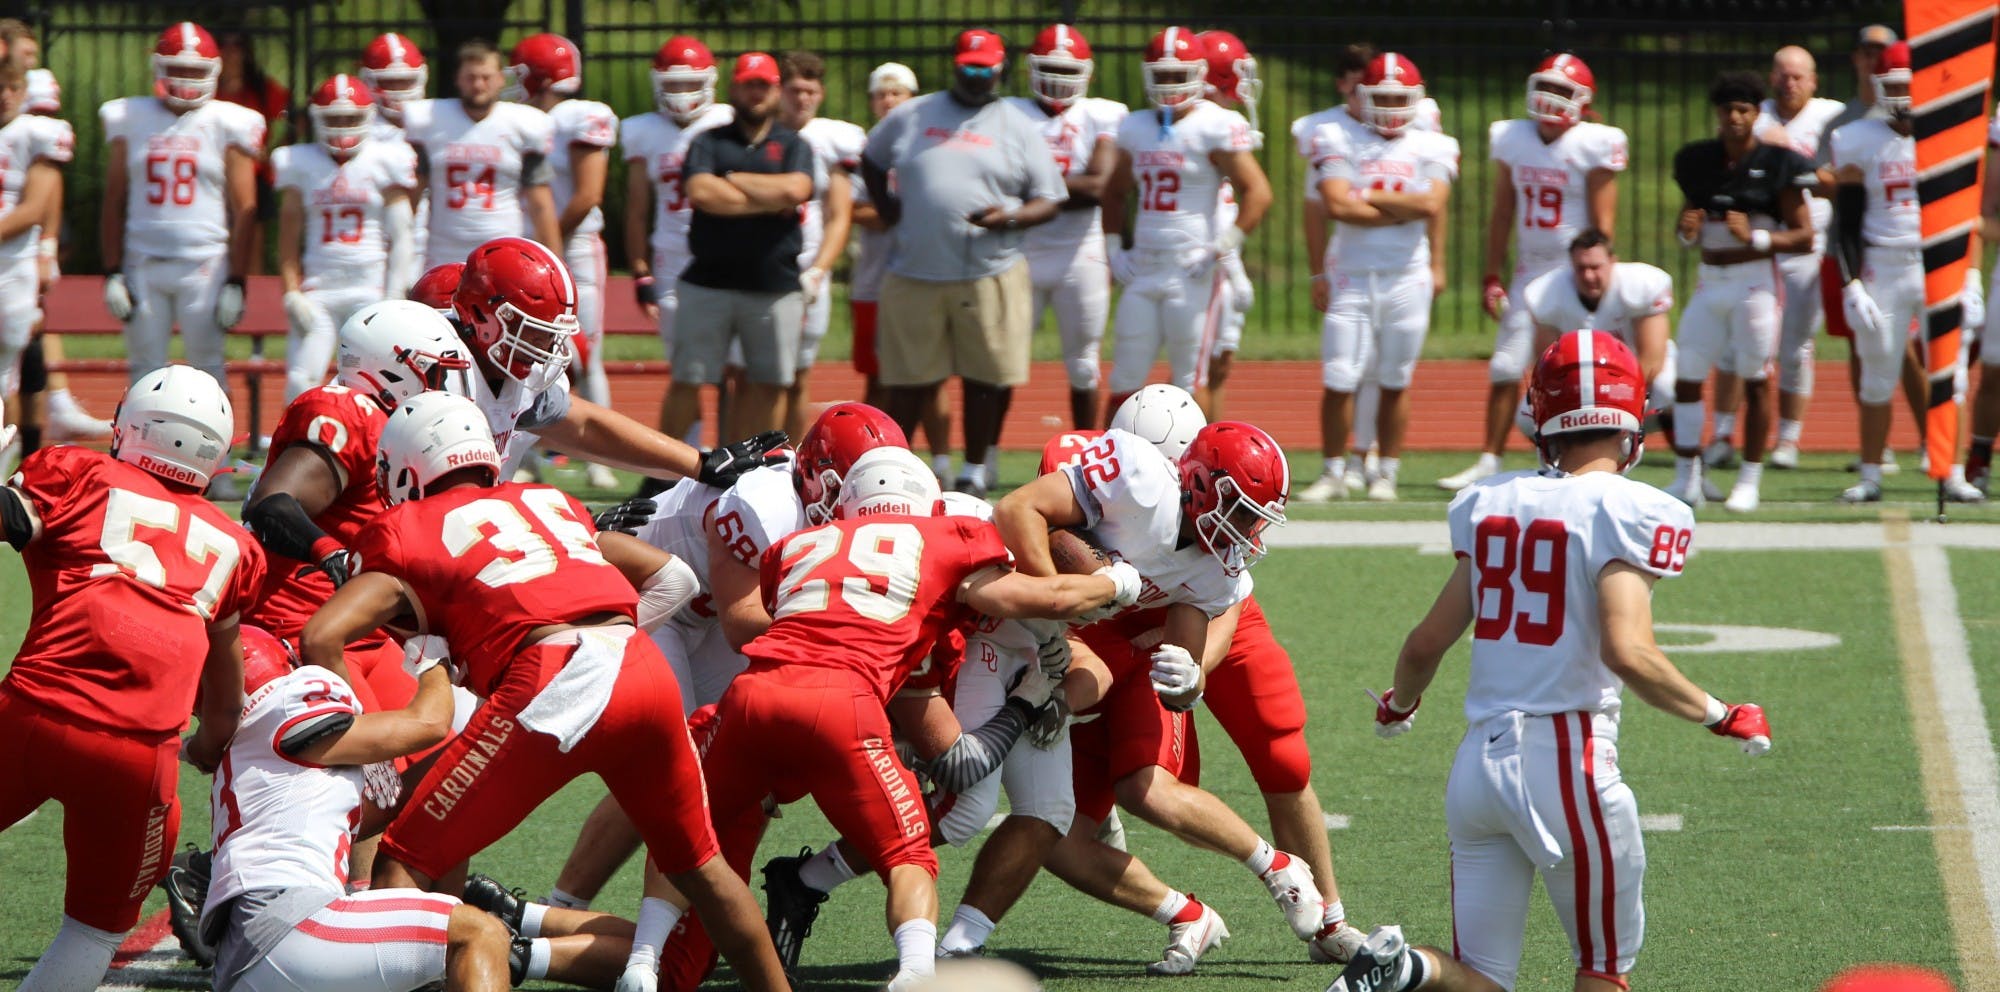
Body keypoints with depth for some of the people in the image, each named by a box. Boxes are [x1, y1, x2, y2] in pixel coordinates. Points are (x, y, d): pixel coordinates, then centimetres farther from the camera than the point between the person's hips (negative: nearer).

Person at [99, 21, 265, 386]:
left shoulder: (226, 124, 1)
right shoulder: (132, 120, 8)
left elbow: (244, 211, 0)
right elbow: (114, 203, 11)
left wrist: (236, 282, -6)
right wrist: (112, 273, 4)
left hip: (205, 265, -2)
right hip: (143, 266, 2)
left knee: (207, 368, -3)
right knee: (146, 371, 4)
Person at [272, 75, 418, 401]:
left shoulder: (385, 163, 4)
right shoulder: (300, 164, 9)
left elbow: (400, 239, 3)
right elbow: (289, 239, 10)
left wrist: (393, 298, -5)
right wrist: (292, 294, 0)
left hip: (371, 288, -2)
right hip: (318, 287, 2)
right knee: (301, 383, -8)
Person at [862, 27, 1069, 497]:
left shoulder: (1018, 129, 3)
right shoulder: (911, 118, 8)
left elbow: (1048, 201, 2)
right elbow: (872, 161, 24)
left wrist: (1008, 217, -17)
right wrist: (887, 209, 10)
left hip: (990, 276, -1)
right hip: (915, 276, 1)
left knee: (984, 379, 5)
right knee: (908, 379, 4)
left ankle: (975, 468, 19)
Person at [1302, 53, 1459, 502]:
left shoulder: (1433, 149, 5)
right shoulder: (1340, 141, 3)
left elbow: (1432, 204, -12)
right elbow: (1337, 205, -12)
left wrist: (1368, 199, -9)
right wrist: (1403, 209, -9)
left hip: (1407, 279, 1)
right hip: (1353, 276, -1)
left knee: (1395, 384, 6)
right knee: (1338, 381, -5)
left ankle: (1387, 475, 15)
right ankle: (1333, 473, 6)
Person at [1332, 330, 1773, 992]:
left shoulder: (1491, 504, 8)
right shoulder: (1626, 513, -9)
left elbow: (1427, 643, 13)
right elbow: (1627, 652, -20)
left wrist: (1399, 704, 34)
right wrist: (1719, 717, -6)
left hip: (1480, 759, 5)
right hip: (1568, 761, -5)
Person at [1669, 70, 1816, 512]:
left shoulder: (1777, 164, -6)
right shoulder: (1698, 161, 8)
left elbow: (1804, 237, -7)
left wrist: (1755, 237, -20)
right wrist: (1687, 231, -4)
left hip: (1754, 280, -5)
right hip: (1710, 280, 5)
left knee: (1756, 380, 1)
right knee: (1687, 376, 2)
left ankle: (1749, 481, 9)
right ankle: (1686, 479, 10)